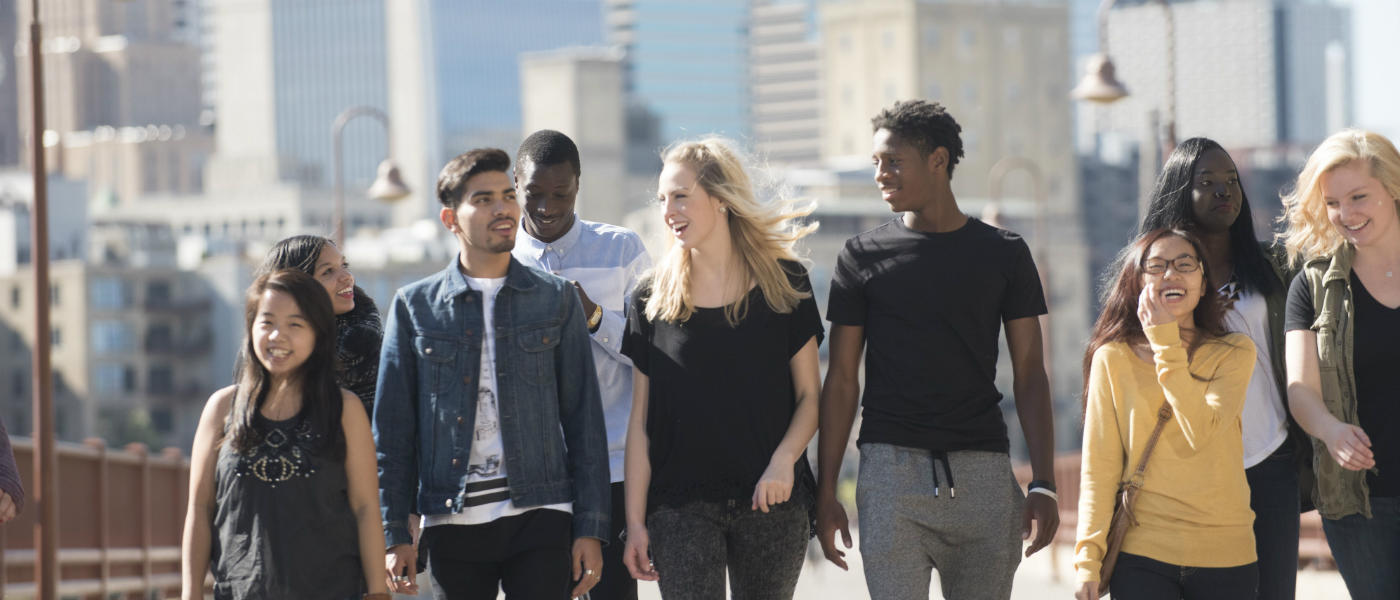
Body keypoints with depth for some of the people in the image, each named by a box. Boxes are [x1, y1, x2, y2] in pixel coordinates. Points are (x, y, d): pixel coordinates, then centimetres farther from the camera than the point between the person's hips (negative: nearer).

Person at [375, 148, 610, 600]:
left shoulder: (556, 299, 8)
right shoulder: (414, 306, 7)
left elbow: (584, 421, 7)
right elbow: (392, 428, 7)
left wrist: (590, 528, 1)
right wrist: (395, 533, 1)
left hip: (538, 516, 0)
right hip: (452, 523, 0)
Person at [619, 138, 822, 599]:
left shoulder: (784, 283, 3)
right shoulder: (653, 300, 5)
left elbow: (809, 397, 4)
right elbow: (640, 421, 5)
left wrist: (783, 462, -14)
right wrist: (635, 521, 0)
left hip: (770, 505, 0)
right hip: (680, 506, 0)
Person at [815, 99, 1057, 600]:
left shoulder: (1004, 254, 9)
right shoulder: (863, 257, 8)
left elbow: (1030, 376, 9)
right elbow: (841, 379, 9)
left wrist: (1043, 484, 0)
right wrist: (826, 490, 3)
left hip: (982, 472, 1)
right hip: (892, 466, -1)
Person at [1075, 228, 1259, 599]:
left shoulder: (1234, 353, 5)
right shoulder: (1113, 359, 3)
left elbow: (1199, 432, -13)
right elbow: (1098, 469, 2)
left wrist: (1167, 345, -10)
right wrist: (1088, 559, -6)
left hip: (1225, 552, 1)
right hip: (1143, 555, -1)